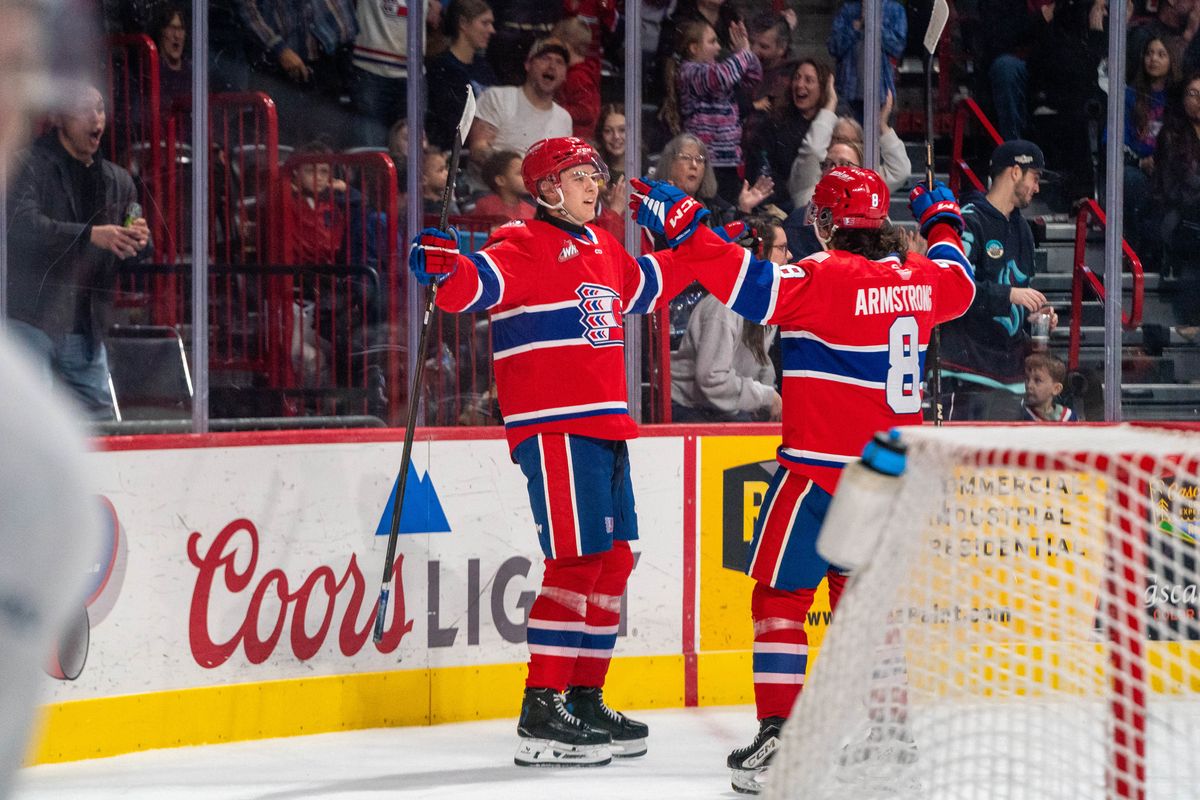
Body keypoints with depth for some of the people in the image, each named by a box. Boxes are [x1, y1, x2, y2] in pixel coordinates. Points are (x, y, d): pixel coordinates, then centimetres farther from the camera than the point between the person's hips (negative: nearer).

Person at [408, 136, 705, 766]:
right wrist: (444, 266, -42)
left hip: (604, 426, 9)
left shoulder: (602, 249, 20)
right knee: (578, 560, -14)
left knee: (614, 561, 12)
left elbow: (647, 285, 39)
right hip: (551, 426, -9)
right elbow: (473, 284, -23)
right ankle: (540, 716, -12)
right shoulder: (526, 246, -7)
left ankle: (585, 700, 23)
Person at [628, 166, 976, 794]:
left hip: (821, 469, -7)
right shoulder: (919, 277, 5)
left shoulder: (827, 277, -16)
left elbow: (752, 287, -26)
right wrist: (943, 222, 46)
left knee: (781, 594, -1)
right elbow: (959, 283, 28)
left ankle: (776, 736, -9)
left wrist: (680, 222, -22)